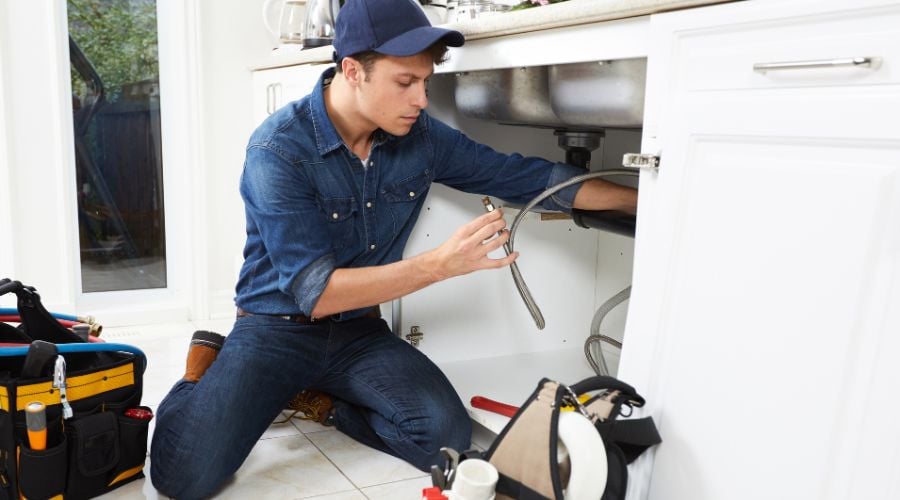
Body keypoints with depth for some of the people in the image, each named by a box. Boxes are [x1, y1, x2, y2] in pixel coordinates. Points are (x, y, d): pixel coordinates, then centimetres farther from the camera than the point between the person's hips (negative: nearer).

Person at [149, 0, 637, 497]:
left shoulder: (419, 135, -6)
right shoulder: (279, 148, -21)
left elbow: (526, 176, 0)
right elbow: (316, 293, -24)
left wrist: (645, 198, 0)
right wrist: (440, 263, -33)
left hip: (360, 331, 4)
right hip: (278, 329, -3)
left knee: (447, 437, -19)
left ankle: (323, 399, 6)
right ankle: (206, 368, 11)